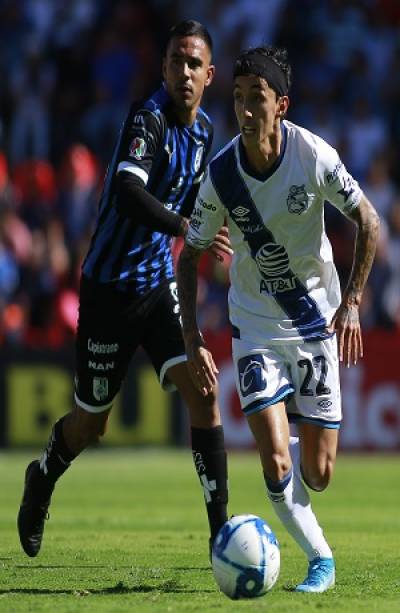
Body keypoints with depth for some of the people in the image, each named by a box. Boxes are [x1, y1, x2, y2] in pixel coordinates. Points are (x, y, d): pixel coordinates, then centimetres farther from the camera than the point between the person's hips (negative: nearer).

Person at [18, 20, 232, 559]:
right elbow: (128, 191, -36)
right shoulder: (148, 117, -19)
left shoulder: (204, 131, 6)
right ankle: (42, 481, 41)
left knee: (203, 393, -14)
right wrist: (186, 228, -46)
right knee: (90, 424, 8)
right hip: (110, 287, -5)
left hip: (158, 285, 6)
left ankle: (221, 529, -12)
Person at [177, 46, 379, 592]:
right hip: (255, 325, 0)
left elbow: (368, 222, -5)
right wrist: (193, 339, -10)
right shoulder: (221, 176, -15)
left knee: (317, 474, 1)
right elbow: (189, 256, -3)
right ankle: (320, 558, 8)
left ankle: (297, 441, 37)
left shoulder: (315, 156, -18)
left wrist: (351, 304, -11)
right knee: (275, 465, -14)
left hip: (316, 320, 0)